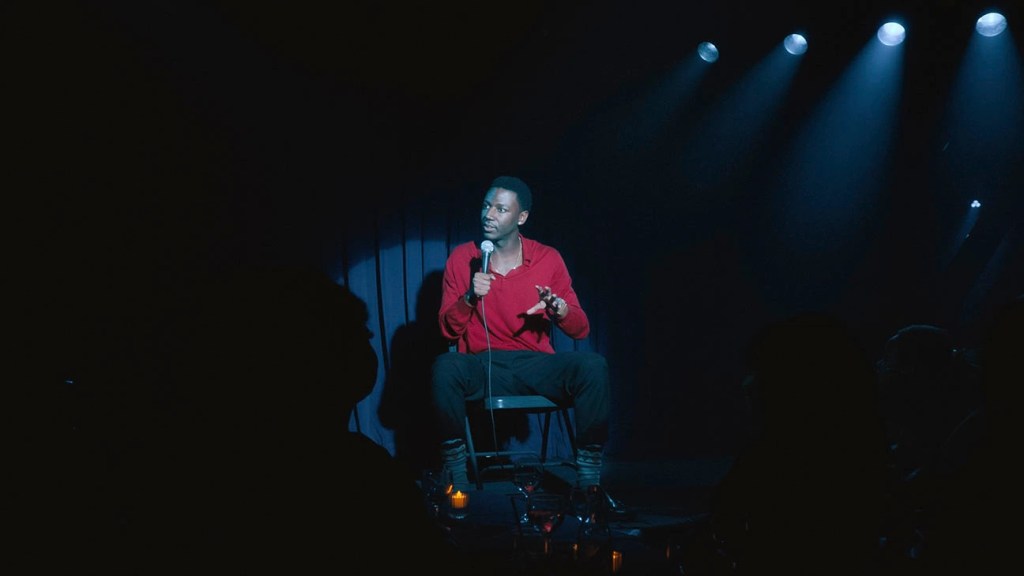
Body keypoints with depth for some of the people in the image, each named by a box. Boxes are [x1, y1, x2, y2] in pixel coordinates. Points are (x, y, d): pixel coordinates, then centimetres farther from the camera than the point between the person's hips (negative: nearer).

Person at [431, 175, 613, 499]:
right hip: (482, 368, 0)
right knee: (445, 367, -34)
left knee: (592, 366, -29)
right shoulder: (462, 258, 4)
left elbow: (581, 330, 3)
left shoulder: (548, 259, 3)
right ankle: (457, 481, -23)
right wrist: (469, 298, -17)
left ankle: (589, 481, -23)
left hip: (537, 366, 1)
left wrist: (560, 309, -20)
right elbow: (448, 330, 2)